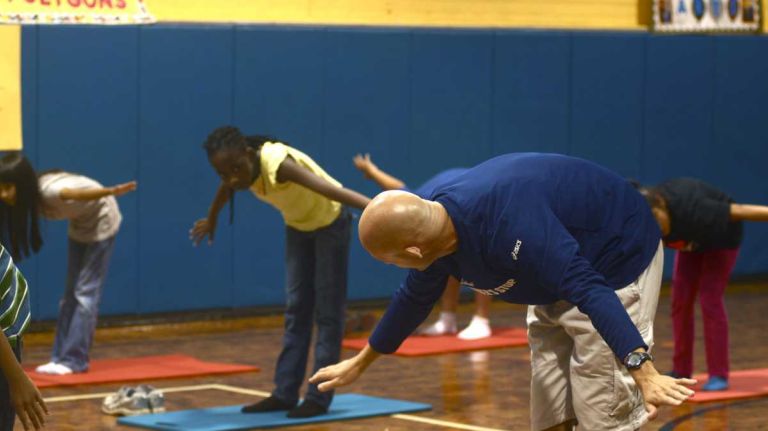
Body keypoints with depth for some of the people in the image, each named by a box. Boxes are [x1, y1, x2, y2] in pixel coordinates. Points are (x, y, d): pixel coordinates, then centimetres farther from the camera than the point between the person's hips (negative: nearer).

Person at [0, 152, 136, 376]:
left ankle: (74, 360, -10)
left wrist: (115, 191, -78)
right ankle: (61, 357, 9)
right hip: (79, 224, 8)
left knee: (85, 292, -10)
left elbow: (84, 193, -60)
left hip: (101, 221, -8)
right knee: (71, 292, 7)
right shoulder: (32, 195, -18)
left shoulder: (50, 191, -41)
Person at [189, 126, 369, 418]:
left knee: (327, 311, -7)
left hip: (330, 223, -7)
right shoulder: (239, 166, -15)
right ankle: (285, 394, 9)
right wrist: (211, 221, 30)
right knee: (296, 309, 7)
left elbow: (328, 187, -54)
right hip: (297, 226, 7)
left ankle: (319, 397, -6)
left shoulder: (277, 163, -38)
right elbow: (225, 190, 11)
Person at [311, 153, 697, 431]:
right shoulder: (432, 227, -8)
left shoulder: (507, 225, -38)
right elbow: (413, 300, 12)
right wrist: (360, 363, 25)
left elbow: (588, 290, -43)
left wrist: (645, 373, -50)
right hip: (559, 283, 9)